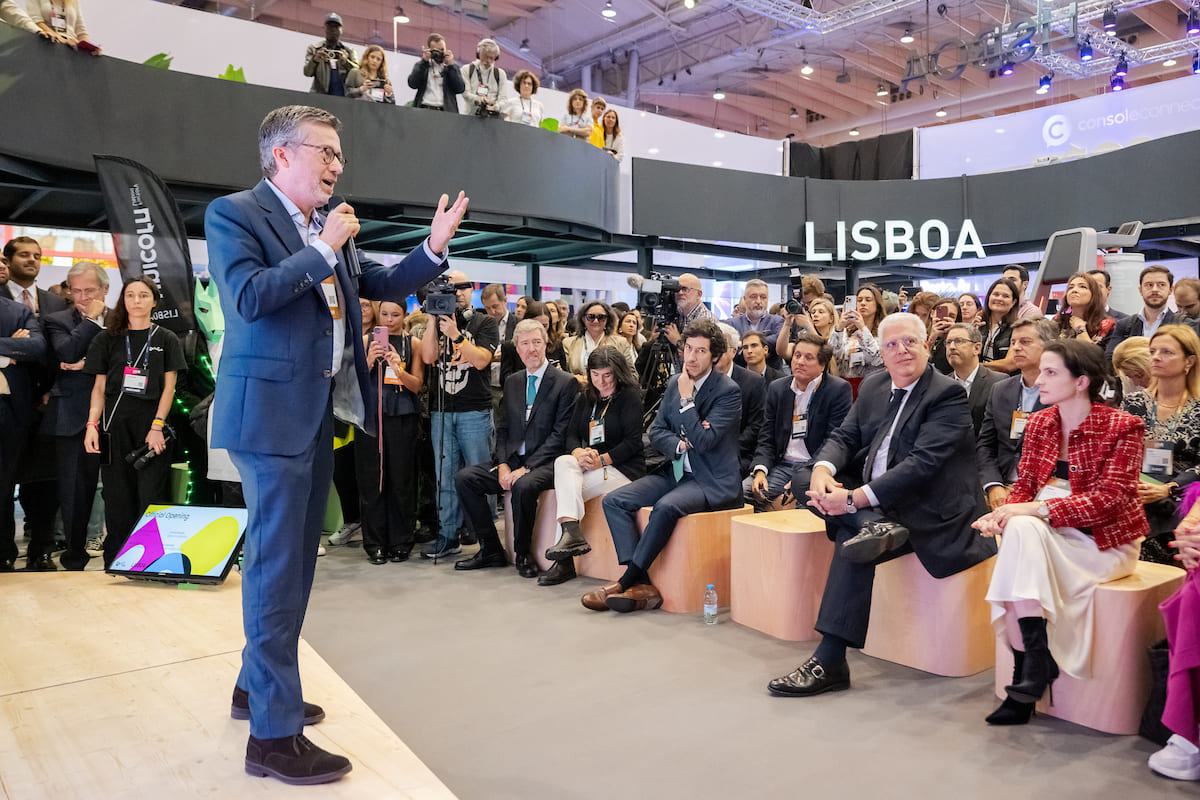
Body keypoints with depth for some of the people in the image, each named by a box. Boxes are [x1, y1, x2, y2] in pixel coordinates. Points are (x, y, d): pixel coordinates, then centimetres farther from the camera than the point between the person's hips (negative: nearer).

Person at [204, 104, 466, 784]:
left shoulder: (326, 228, 16)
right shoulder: (234, 213, -5)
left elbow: (384, 286, 18)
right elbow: (248, 297, -19)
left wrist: (434, 247, 4)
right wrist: (323, 250, -14)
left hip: (319, 412, 8)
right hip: (272, 411, -8)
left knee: (293, 559, 16)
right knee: (278, 563, -6)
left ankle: (258, 686, 33)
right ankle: (274, 734, 3)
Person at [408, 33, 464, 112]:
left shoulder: (453, 67, 17)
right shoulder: (421, 66, 17)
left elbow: (460, 89, 3)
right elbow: (412, 84, 0)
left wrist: (450, 65, -1)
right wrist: (424, 61, -2)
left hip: (446, 111, 0)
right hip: (424, 110, 0)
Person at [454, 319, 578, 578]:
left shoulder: (565, 382, -5)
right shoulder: (512, 382, 15)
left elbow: (560, 434, -10)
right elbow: (502, 429, 13)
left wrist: (526, 468, -17)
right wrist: (503, 465, -5)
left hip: (545, 463, -6)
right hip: (512, 460, 6)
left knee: (524, 485, -36)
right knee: (464, 477, -12)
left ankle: (523, 554, -13)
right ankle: (491, 550, -3)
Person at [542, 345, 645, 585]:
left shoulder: (630, 397, -3)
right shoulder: (586, 399, 18)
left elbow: (633, 443, -11)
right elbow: (571, 435, 10)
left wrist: (601, 460, -19)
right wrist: (579, 453, -13)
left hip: (624, 471, -6)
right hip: (590, 467, 6)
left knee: (563, 490, -24)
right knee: (563, 462, -27)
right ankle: (571, 534, -37)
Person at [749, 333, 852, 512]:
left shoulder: (839, 390, -2)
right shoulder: (776, 389, 13)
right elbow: (766, 438, 12)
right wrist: (760, 470, -9)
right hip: (782, 466, 4)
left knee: (803, 481, -37)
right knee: (747, 490, -21)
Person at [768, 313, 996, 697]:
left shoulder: (948, 394, -12)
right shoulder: (873, 386, 11)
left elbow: (923, 463, -23)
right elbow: (844, 436, 8)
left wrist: (855, 498, -29)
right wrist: (823, 468, -17)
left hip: (929, 511, -8)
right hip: (873, 504, 8)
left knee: (853, 544, -28)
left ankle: (830, 662, -24)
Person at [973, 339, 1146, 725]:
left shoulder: (1122, 427, -9)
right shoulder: (1039, 423, 7)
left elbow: (1109, 498, -19)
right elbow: (1025, 484, 5)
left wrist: (1038, 508, -29)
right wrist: (1006, 511, -18)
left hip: (1105, 540, -5)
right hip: (1050, 536, 5)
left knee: (1024, 529, -30)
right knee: (1018, 529, -29)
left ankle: (1031, 669, -22)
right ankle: (1032, 670, -22)